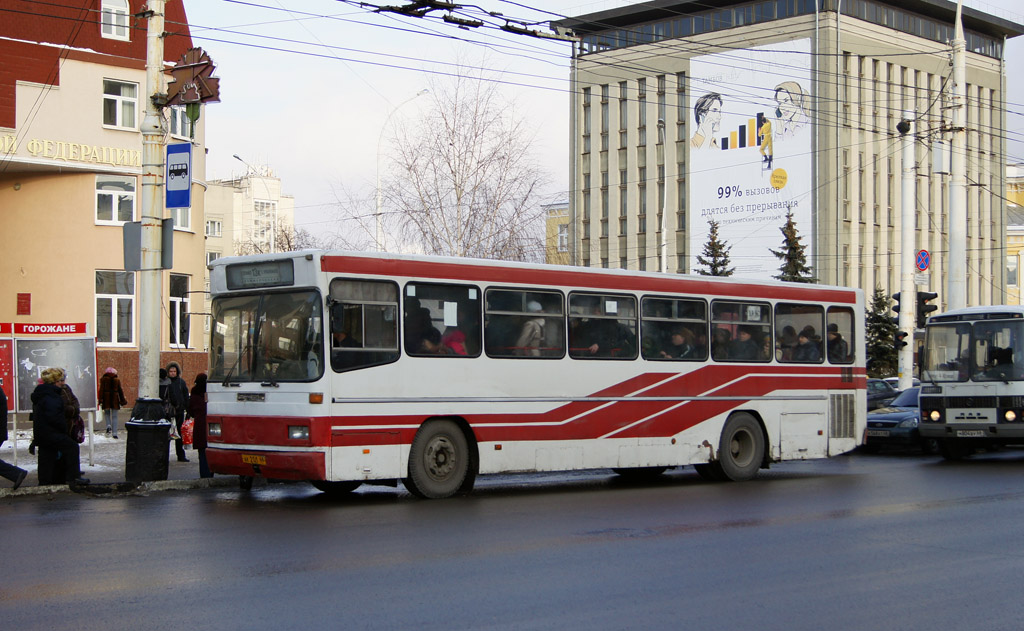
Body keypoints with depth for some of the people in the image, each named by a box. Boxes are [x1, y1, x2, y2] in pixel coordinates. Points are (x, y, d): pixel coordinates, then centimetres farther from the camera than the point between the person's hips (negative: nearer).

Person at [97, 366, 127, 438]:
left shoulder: (103, 379, -1)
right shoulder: (117, 380, 4)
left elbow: (101, 389, -7)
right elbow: (120, 391, 7)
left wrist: (100, 399, -8)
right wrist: (122, 401, 14)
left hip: (106, 399, -1)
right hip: (115, 399, 1)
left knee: (106, 413, 20)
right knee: (114, 416, 5)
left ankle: (108, 426, -7)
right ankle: (114, 433, 1)